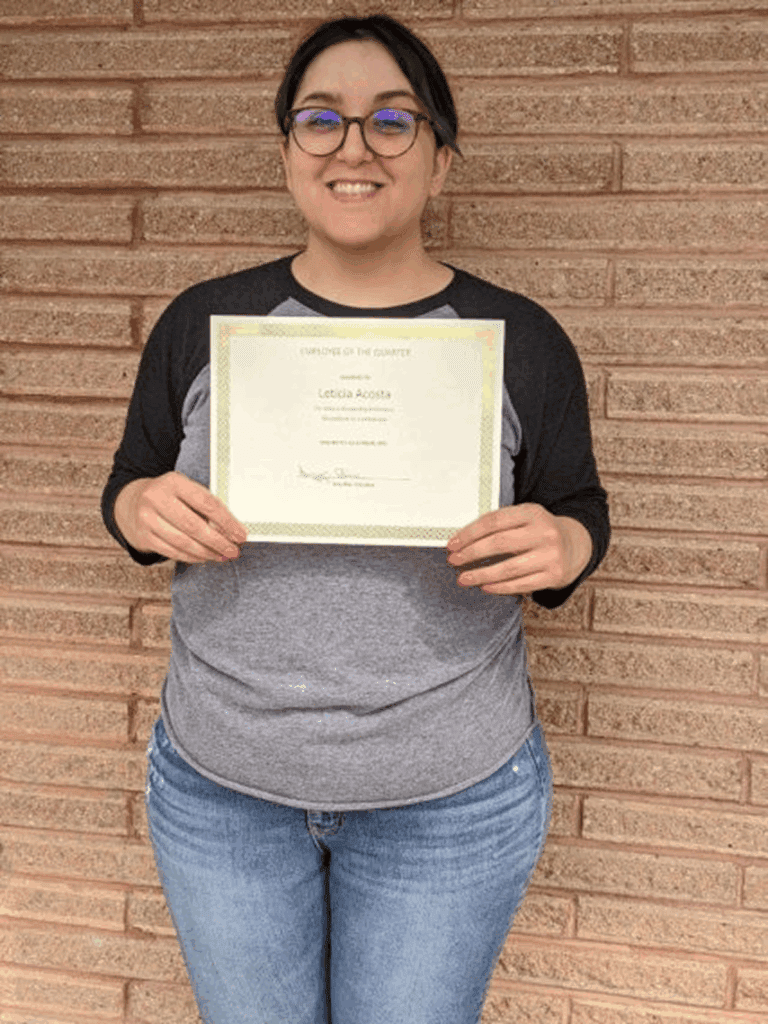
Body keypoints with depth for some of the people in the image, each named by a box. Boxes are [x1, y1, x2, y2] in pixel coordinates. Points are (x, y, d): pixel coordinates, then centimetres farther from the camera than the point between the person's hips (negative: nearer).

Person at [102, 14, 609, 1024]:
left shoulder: (521, 339, -6)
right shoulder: (202, 322, -3)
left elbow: (581, 515, 4)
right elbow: (127, 488, 7)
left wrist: (561, 548, -19)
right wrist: (141, 511, -16)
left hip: (452, 799, -1)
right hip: (217, 785, 2)